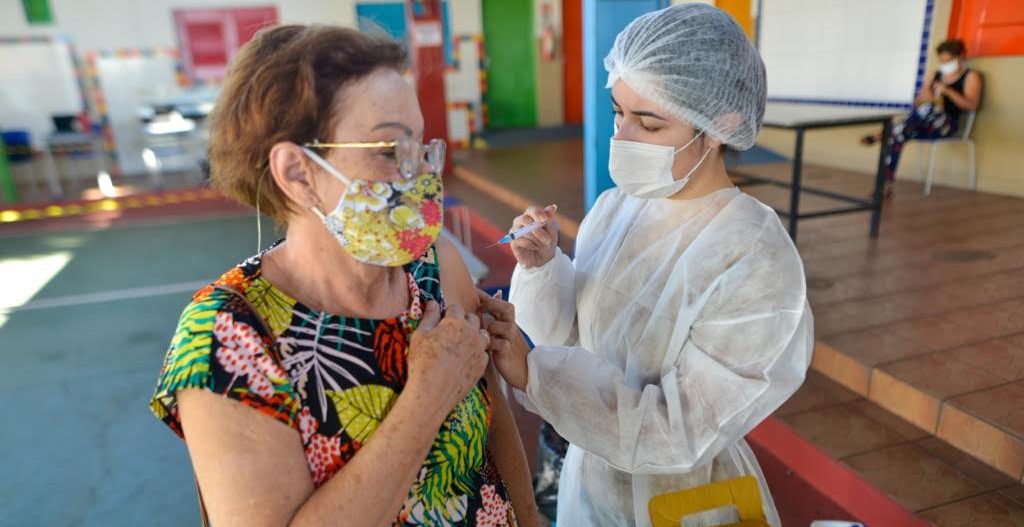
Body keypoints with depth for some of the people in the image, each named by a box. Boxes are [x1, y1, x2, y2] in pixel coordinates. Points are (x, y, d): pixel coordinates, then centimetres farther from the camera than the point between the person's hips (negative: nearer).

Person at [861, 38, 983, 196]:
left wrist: (948, 91, -20)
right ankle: (886, 183, -26)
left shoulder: (971, 76, 7)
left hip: (948, 125, -5)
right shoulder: (936, 75, 21)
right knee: (897, 134, -25)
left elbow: (972, 105, -8)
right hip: (925, 126, 5)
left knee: (927, 108, -38)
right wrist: (922, 97, -7)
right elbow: (917, 103, 18)